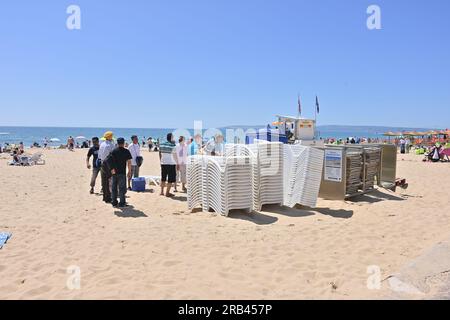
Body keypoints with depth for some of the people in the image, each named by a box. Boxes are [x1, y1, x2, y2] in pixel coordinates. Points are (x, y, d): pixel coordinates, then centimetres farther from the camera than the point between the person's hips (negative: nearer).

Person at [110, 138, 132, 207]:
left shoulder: (114, 151, 5)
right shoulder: (126, 151, -3)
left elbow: (111, 161, 0)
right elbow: (129, 162, -6)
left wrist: (112, 169, 6)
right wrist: (129, 171, 0)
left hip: (114, 172, 3)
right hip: (122, 172, -3)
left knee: (114, 187, 12)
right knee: (122, 188, 3)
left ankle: (114, 202, 17)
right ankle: (122, 203, 4)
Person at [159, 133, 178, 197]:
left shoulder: (161, 145, 6)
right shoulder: (173, 145, -12)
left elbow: (160, 154, 12)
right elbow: (175, 156, -12)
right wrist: (177, 164, -5)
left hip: (163, 163, 6)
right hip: (171, 164, -6)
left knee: (163, 178, 17)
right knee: (170, 179, 2)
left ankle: (162, 191, 23)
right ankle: (167, 193, 2)